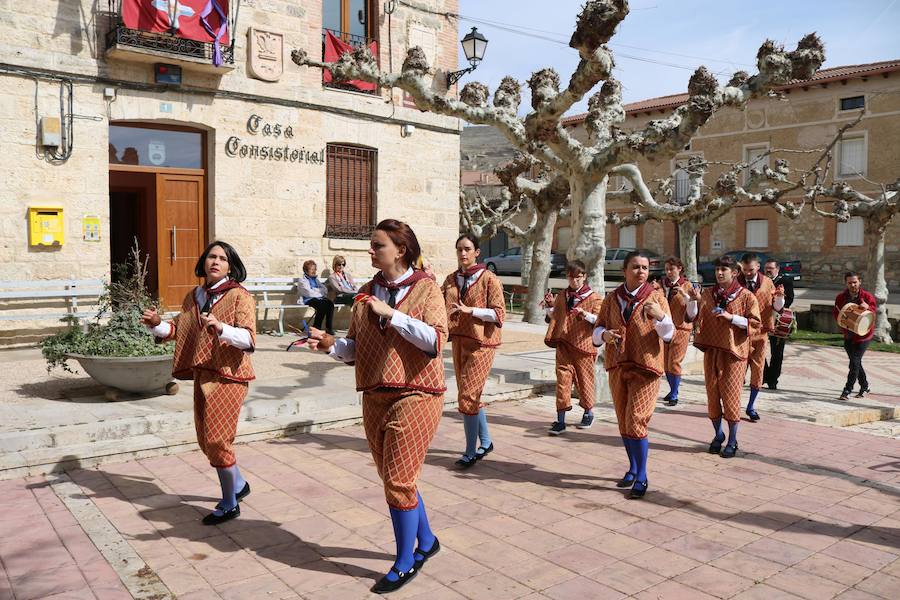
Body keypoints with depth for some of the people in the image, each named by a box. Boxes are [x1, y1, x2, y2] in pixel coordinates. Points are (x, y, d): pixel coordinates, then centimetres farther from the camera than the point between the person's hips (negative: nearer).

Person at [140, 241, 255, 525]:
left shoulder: (239, 296, -10)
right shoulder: (194, 296, 10)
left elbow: (249, 339, -20)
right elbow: (178, 329, 15)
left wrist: (221, 328, -36)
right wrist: (157, 324, -4)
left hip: (228, 375, -7)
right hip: (202, 375, 7)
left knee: (216, 440, -5)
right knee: (206, 439, 15)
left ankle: (229, 505, 13)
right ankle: (238, 485, 37)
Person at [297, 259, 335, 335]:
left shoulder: (315, 279, 25)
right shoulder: (302, 280, 3)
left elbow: (324, 289, 14)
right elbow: (309, 293, -10)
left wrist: (314, 290, -2)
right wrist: (319, 292, 1)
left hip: (318, 298, 6)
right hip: (308, 300, -6)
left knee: (330, 303, -27)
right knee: (322, 305, -35)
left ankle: (329, 328, -27)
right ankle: (316, 328, -27)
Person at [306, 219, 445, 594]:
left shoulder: (425, 288, -5)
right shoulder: (367, 292, 10)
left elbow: (436, 341, -18)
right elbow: (355, 349, 12)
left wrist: (391, 313, -22)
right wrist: (331, 345, -8)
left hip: (415, 395, -6)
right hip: (374, 397, 6)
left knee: (398, 481, -4)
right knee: (395, 479, 14)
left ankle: (405, 563, 17)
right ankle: (426, 542, 37)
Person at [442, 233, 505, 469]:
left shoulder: (489, 279, -7)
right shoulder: (451, 280, 10)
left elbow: (499, 314, -11)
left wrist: (470, 310, -22)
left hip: (481, 343, -6)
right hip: (458, 342, 6)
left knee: (467, 396, -8)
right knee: (472, 395, 14)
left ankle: (471, 452, 5)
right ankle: (485, 442, 30)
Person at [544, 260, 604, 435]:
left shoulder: (593, 298, -2)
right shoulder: (561, 296, 11)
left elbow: (600, 320, -8)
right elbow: (554, 318, 19)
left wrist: (586, 314, -24)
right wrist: (550, 305, 1)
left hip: (583, 344, -3)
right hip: (564, 345, 3)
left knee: (584, 379, 9)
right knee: (562, 380, -3)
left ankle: (588, 413, 33)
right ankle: (560, 421, -1)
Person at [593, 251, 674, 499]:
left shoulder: (656, 297, -2)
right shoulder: (612, 298, 7)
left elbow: (669, 335, -7)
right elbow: (597, 331, 11)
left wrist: (661, 316, -27)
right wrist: (604, 334, -12)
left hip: (645, 367, -4)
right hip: (617, 366, 4)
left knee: (636, 422, -9)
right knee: (624, 423, 13)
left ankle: (641, 478, 3)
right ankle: (633, 469, 30)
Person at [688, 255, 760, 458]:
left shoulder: (746, 296, -3)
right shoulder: (707, 294, 8)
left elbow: (755, 323, -7)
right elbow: (692, 316, 3)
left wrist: (730, 317, -18)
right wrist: (694, 300, -15)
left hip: (733, 352, -4)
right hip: (711, 350, 4)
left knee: (731, 396, -2)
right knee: (712, 395, 10)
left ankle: (732, 441, 11)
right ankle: (718, 435, 27)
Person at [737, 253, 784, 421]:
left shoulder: (767, 283, 3)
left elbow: (776, 307, 2)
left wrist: (780, 297, -18)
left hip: (760, 333, 2)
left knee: (757, 370, 7)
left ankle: (751, 407, 19)